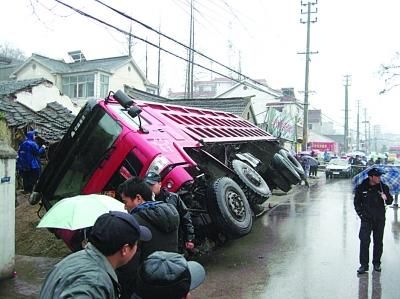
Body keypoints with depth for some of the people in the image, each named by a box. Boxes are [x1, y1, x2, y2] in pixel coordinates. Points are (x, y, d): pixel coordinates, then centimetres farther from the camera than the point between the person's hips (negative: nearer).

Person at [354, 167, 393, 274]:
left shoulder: (384, 187, 1)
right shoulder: (361, 188, -3)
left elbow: (390, 202, 4)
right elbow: (357, 202, 5)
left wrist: (386, 198, -18)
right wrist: (361, 214, -4)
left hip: (380, 219, 2)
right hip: (366, 218, -2)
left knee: (378, 242, 10)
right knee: (364, 241, -7)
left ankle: (376, 263, 25)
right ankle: (364, 264, 1)